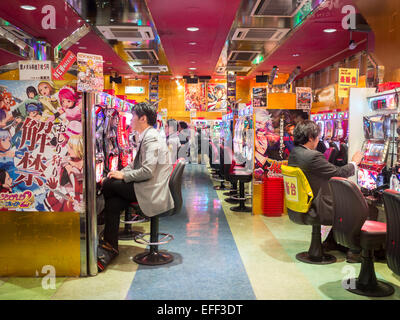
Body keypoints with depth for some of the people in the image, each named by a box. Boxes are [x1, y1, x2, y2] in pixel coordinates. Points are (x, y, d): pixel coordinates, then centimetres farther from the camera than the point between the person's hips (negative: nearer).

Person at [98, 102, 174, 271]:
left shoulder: (152, 139, -15)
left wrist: (123, 176, -12)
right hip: (148, 189, 9)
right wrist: (121, 171, 6)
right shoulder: (145, 137, 18)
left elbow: (147, 171, -23)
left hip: (152, 193, -9)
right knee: (112, 203, -6)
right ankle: (110, 247, -2)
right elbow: (136, 164, 25)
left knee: (108, 184, -10)